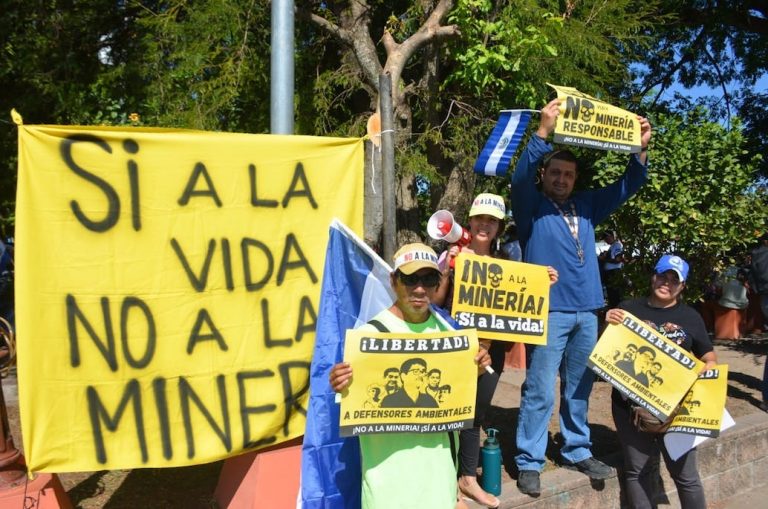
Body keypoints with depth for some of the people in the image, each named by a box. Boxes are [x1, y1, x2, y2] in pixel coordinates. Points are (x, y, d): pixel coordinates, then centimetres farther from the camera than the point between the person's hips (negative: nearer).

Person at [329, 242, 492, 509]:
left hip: (439, 454, 5)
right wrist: (342, 387, -33)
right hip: (391, 462, -5)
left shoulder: (444, 326, 1)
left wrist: (475, 370, -5)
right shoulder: (371, 333, -17)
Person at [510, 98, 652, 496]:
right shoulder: (531, 206, 0)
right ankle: (529, 462, 6)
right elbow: (520, 177, -19)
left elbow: (626, 186, 19)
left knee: (579, 388, 16)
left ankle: (577, 452, 30)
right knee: (539, 391, -4)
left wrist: (641, 149, 5)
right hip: (547, 311, -5)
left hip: (586, 312, 6)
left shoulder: (586, 206, 14)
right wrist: (543, 132, -28)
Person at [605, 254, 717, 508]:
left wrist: (708, 369, -8)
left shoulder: (690, 316, 9)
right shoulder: (629, 308, 7)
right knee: (636, 471, 3)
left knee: (685, 475, 2)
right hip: (630, 404, 0)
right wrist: (608, 325, -11)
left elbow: (709, 358, 15)